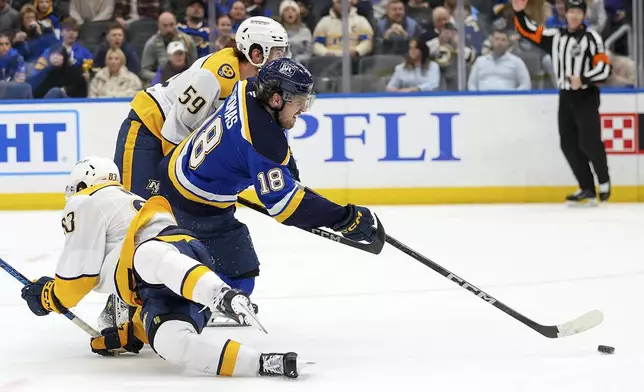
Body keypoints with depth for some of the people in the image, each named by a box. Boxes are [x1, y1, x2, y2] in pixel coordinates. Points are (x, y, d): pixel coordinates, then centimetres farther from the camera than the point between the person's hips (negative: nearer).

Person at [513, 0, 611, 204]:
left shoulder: (592, 38, -6)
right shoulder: (555, 36, 9)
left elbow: (604, 68, -13)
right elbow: (529, 32, 12)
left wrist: (583, 79, -24)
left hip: (587, 97, -6)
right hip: (566, 97, 6)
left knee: (588, 142, -15)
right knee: (569, 145, 3)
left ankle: (604, 181, 8)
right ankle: (587, 189, 10)